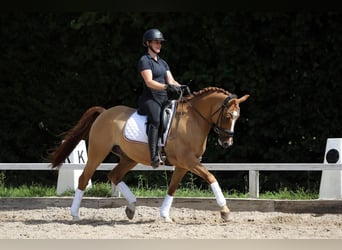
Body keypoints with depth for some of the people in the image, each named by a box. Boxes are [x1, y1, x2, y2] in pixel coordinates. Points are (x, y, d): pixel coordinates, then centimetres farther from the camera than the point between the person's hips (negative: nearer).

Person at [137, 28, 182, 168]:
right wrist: (166, 87, -28)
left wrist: (181, 87, -4)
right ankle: (154, 157, -45)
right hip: (150, 99, -9)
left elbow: (171, 81, 16)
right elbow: (149, 82, -14)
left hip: (163, 99, 9)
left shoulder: (162, 63, 23)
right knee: (155, 120, -32)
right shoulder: (144, 61, -2)